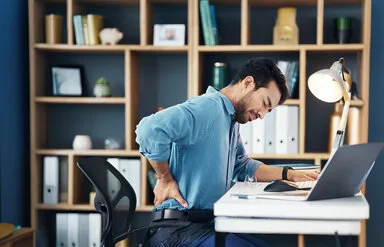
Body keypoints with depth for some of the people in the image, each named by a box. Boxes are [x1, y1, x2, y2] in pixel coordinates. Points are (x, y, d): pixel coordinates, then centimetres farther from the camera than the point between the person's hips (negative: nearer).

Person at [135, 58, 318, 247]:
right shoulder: (208, 108, -18)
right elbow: (151, 129, -32)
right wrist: (165, 179, -20)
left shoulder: (231, 121, 16)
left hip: (209, 224, 10)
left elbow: (242, 166, 25)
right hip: (179, 230, -10)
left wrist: (289, 175, 14)